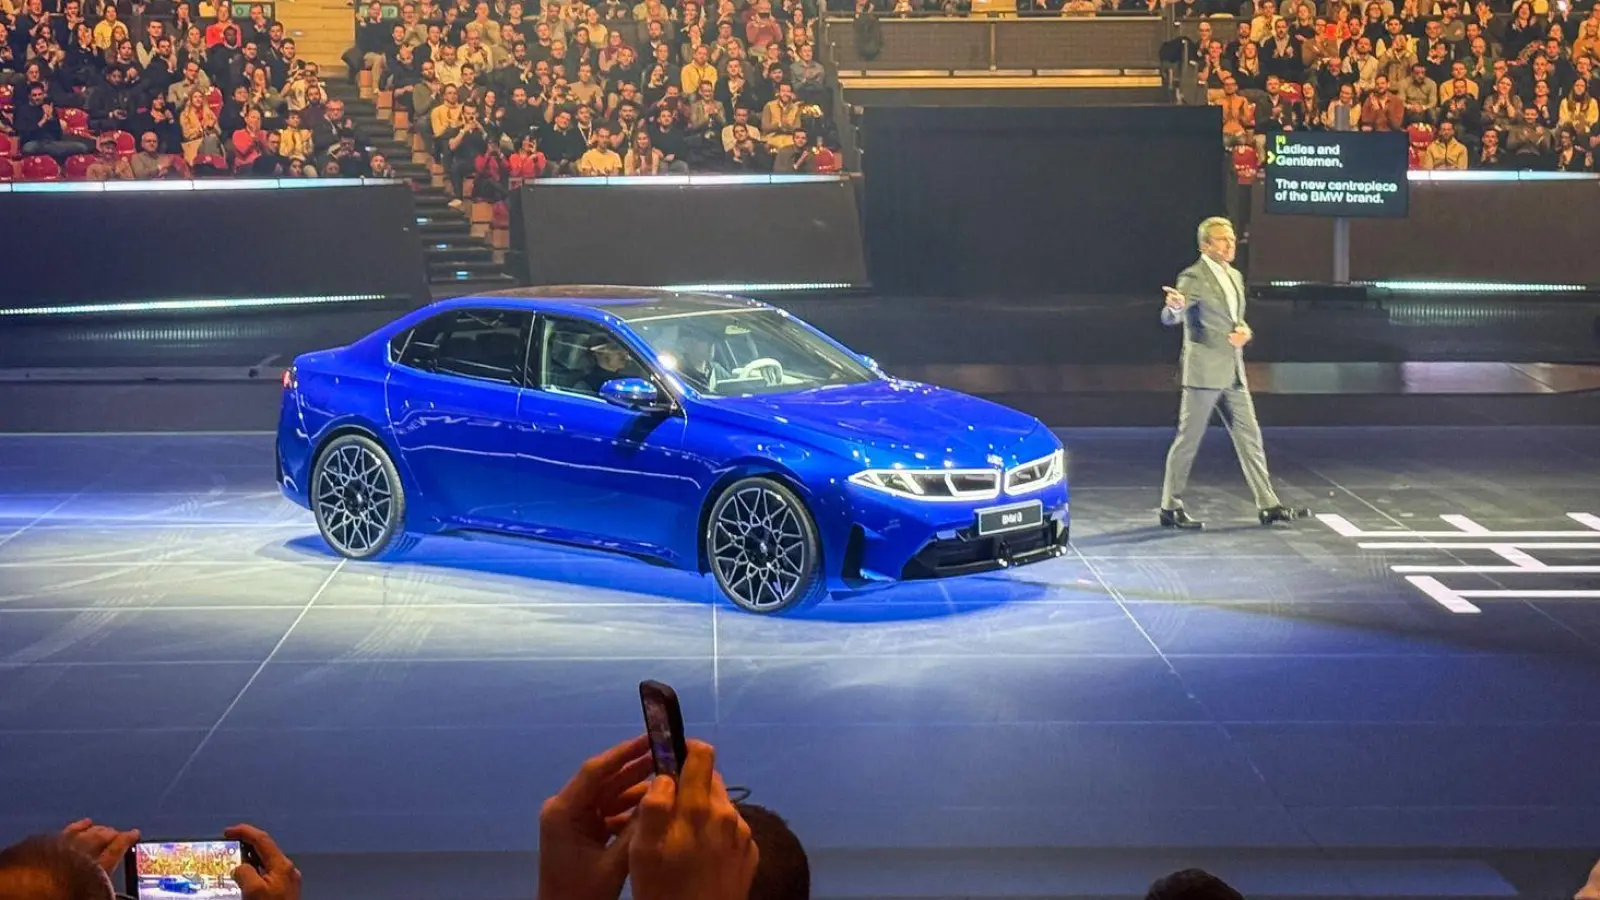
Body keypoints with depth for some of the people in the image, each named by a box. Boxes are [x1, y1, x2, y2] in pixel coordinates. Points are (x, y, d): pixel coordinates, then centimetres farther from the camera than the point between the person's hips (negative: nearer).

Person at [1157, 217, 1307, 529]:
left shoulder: (1234, 277, 15)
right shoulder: (1194, 278, -10)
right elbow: (1170, 318, -22)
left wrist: (1244, 332, 0)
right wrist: (1175, 306, -46)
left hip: (1233, 372, 8)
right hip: (1204, 371, -8)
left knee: (1249, 438, 8)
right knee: (1188, 439, -2)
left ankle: (1268, 506, 11)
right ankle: (1170, 508, 7)